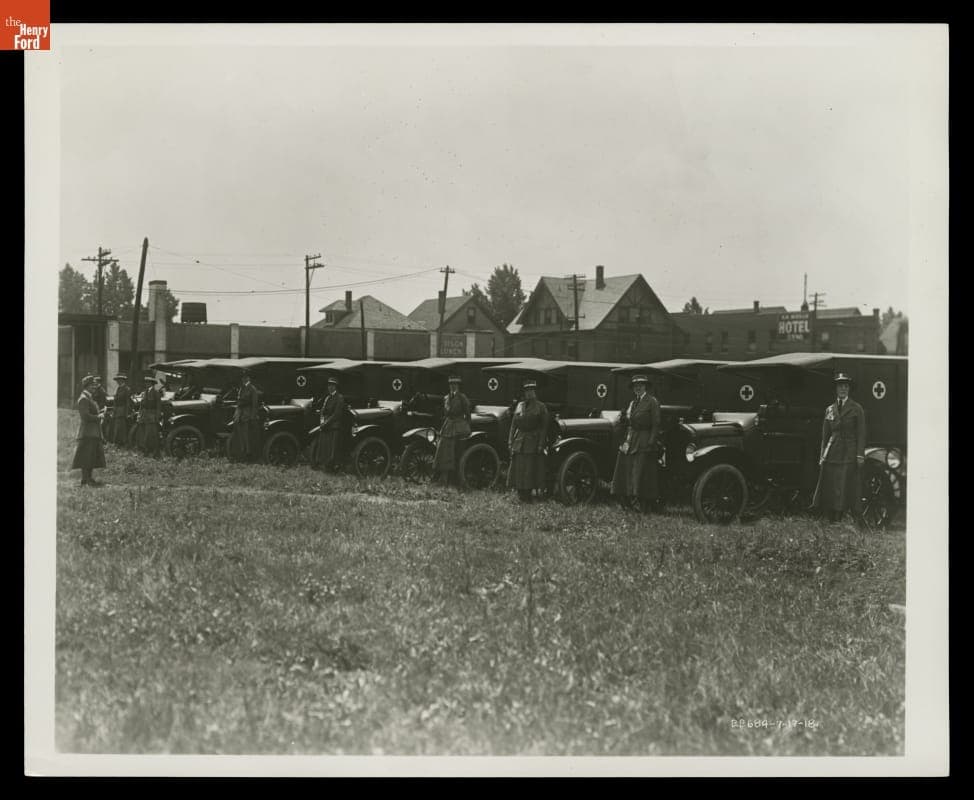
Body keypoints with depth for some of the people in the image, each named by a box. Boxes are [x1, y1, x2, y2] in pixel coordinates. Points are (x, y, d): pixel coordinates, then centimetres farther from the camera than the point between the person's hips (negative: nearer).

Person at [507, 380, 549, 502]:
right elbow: (513, 424, 14)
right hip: (519, 441, 4)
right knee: (518, 468, 4)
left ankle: (527, 494, 4)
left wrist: (541, 444, -11)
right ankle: (520, 493, 11)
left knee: (531, 468, -2)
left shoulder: (541, 407, 0)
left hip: (533, 441, -4)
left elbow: (544, 427, -4)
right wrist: (510, 441, 7)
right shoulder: (519, 405, 13)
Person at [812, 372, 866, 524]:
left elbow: (861, 433, 0)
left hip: (848, 454, -3)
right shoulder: (829, 409, 13)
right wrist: (822, 455, 10)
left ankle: (838, 520, -4)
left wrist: (860, 455, -8)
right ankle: (830, 522, 4)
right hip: (831, 453, 3)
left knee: (844, 488, -5)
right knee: (829, 488, 0)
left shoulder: (856, 409, 4)